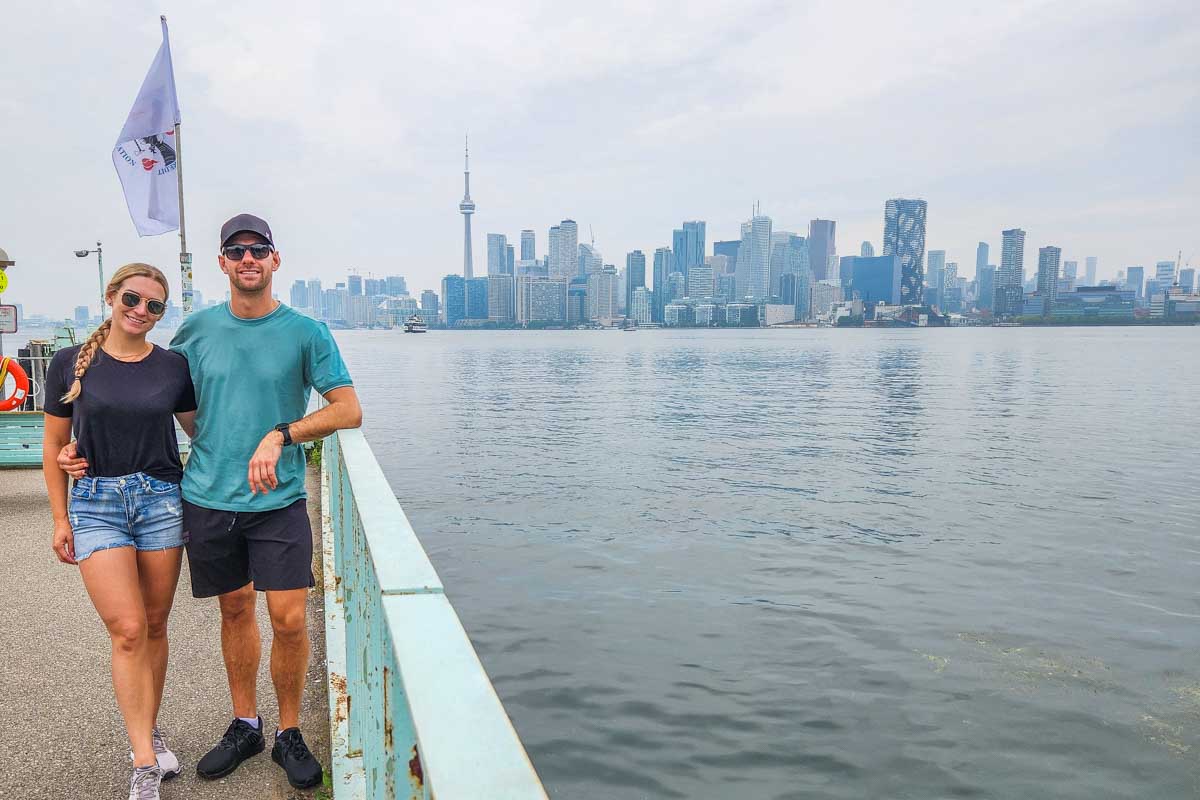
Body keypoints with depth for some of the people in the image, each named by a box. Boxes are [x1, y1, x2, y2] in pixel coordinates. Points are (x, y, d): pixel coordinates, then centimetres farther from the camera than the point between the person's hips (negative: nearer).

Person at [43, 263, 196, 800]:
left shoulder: (173, 367, 2)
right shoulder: (72, 363, 0)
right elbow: (53, 445, 5)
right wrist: (60, 519, 5)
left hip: (162, 499, 2)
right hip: (96, 503, -1)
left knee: (153, 627, 10)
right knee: (128, 631, -7)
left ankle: (149, 731, 29)